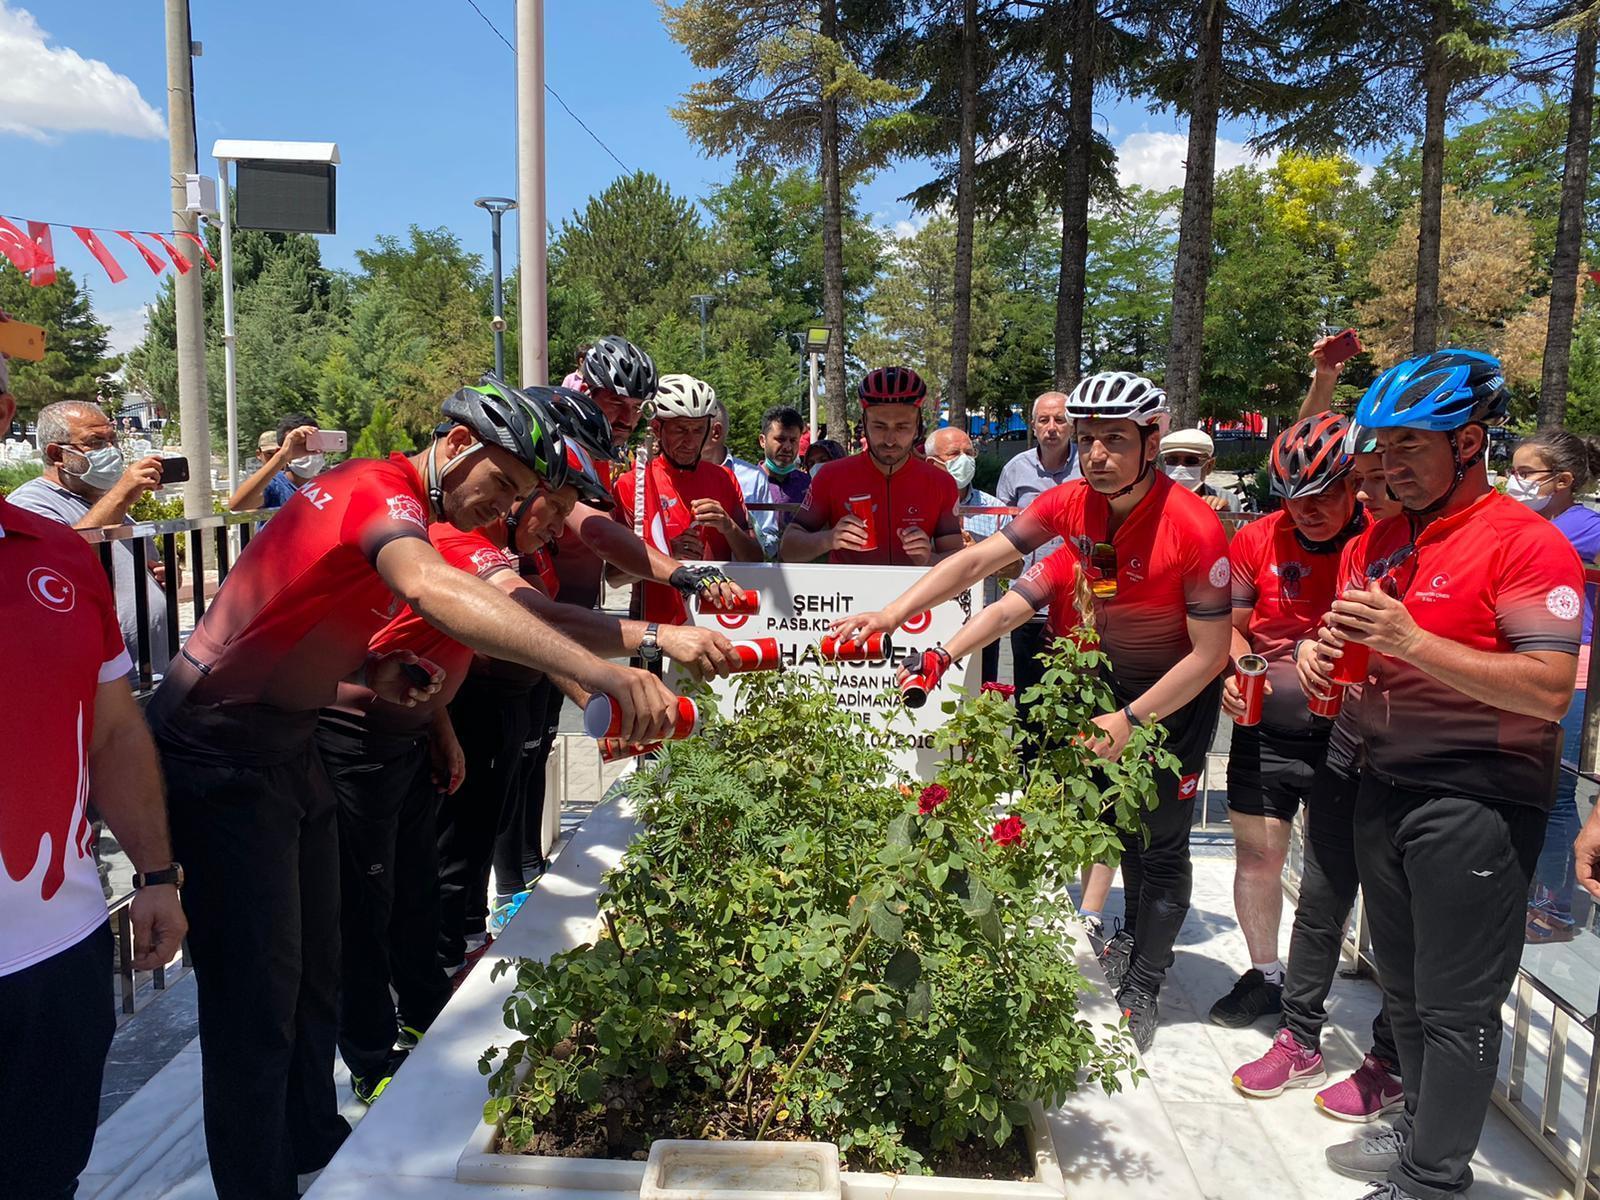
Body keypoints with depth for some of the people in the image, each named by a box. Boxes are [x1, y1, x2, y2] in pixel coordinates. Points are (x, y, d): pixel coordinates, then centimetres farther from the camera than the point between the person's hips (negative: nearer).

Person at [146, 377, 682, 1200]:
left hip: (286, 741, 10)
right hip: (220, 748, -10)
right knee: (258, 998, -4)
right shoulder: (380, 491, -22)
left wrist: (373, 671, -6)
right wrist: (597, 672, -56)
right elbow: (433, 589, -46)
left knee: (313, 975, 16)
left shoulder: (396, 506, 10)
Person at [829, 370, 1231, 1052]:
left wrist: (1132, 720, -24)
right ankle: (1134, 936, 41)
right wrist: (893, 614, -26)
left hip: (1180, 690, -5)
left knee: (1163, 842, 2)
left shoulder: (1194, 528, -30)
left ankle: (1141, 990, 17)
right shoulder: (1072, 505, -16)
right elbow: (975, 561, -17)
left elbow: (1210, 653, -23)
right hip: (1113, 675, 5)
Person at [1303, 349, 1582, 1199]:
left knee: (1455, 1005, 4)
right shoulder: (1376, 541, 9)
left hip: (1476, 801, -7)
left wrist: (1411, 640, -26)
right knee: (1404, 986, 19)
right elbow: (1350, 640, 20)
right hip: (1383, 785, 7)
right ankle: (1421, 1130, 37)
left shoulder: (1526, 543, -13)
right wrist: (1325, 654, -3)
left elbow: (1549, 691, -21)